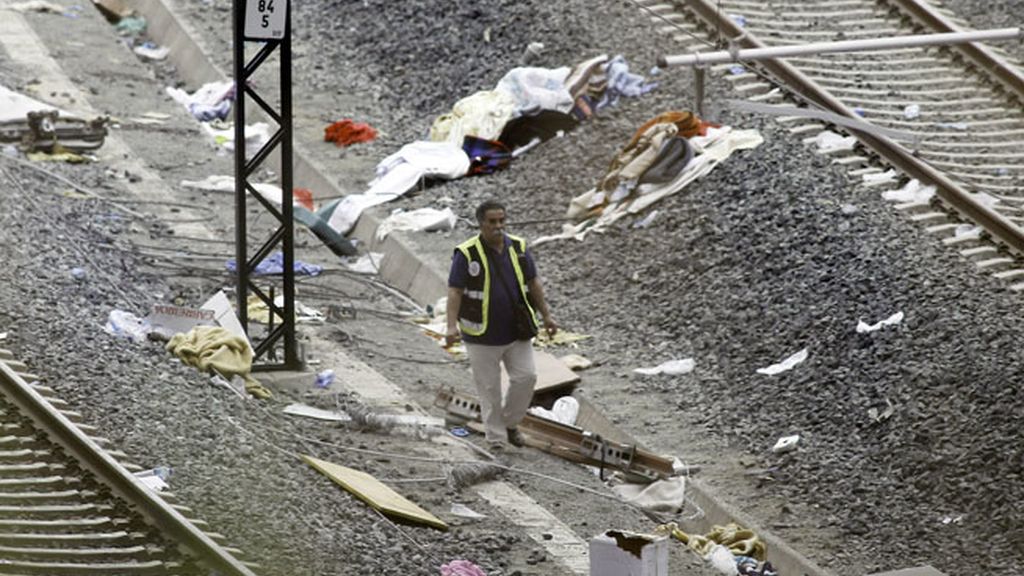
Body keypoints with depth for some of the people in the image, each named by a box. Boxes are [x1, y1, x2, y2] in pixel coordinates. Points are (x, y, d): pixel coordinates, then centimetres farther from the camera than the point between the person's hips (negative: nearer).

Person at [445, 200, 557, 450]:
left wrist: (546, 316, 12)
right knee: (489, 387, 3)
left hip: (516, 332, 4)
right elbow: (455, 291, -15)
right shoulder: (466, 254, -12)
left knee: (526, 377, 0)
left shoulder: (518, 248, 1)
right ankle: (496, 437, 14)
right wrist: (452, 326, -26)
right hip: (483, 336, -4)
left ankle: (509, 422, 22)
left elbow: (533, 284, 11)